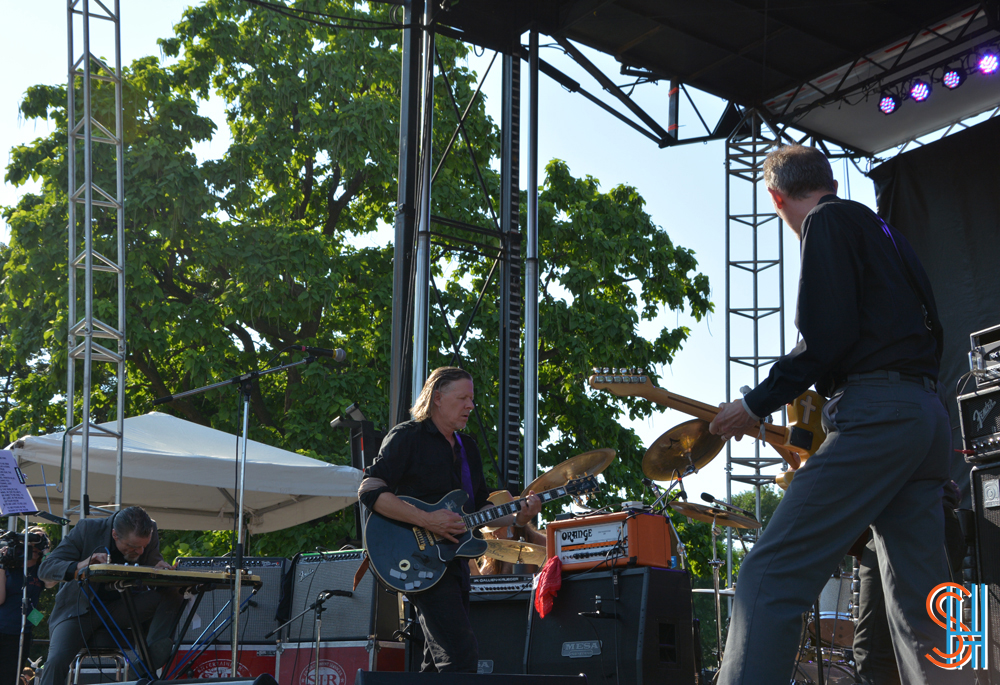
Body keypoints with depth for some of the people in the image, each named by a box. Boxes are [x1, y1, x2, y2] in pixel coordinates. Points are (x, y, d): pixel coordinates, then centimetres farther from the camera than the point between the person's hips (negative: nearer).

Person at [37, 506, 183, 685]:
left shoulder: (149, 534, -10)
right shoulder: (87, 529, -18)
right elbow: (45, 569, -18)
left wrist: (159, 568, -23)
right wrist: (79, 567, -38)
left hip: (120, 607, 3)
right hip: (79, 609, -3)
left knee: (171, 597, -22)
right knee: (56, 660, -29)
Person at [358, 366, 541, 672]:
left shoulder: (468, 447, 19)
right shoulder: (408, 437, -6)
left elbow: (480, 507, 22)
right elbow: (369, 490, -17)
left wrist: (516, 518, 2)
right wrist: (427, 520, -24)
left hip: (455, 563, 9)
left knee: (437, 662, 12)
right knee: (461, 657, -19)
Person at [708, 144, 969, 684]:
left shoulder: (828, 222, 2)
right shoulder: (883, 233, 29)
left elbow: (825, 336, -11)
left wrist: (756, 405, -3)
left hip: (875, 413, -9)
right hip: (927, 413, 9)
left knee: (770, 577, -18)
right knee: (921, 614, 5)